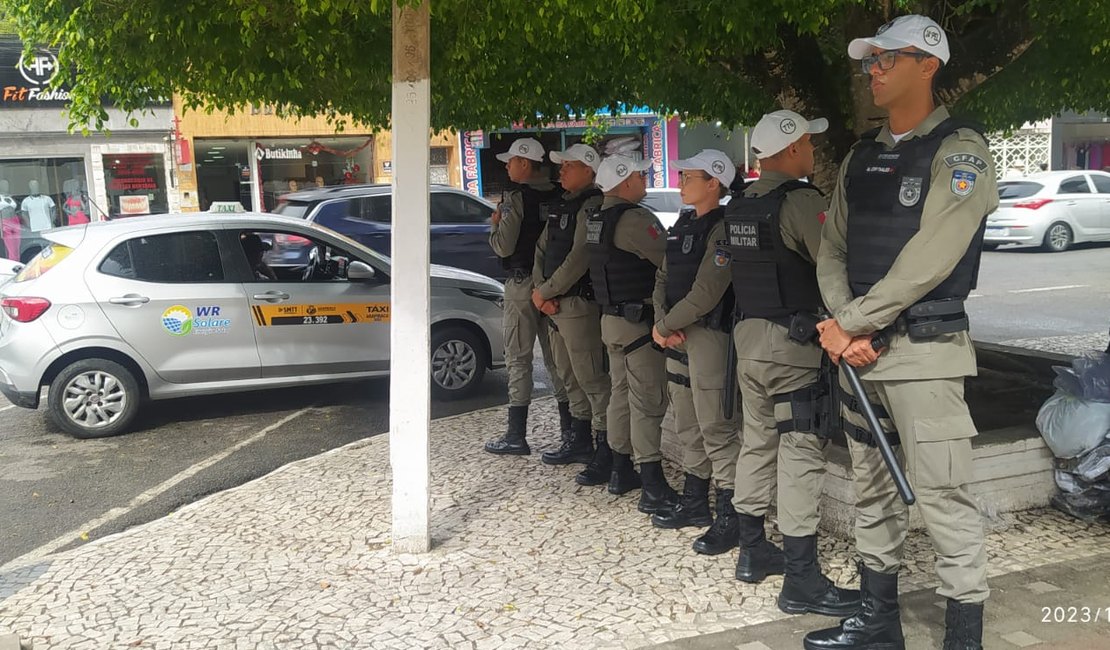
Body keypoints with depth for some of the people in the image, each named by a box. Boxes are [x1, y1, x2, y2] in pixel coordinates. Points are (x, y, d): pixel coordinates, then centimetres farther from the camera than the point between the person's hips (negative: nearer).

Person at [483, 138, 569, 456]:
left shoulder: (516, 197, -12)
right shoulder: (558, 196, 7)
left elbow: (503, 246, -14)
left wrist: (495, 224, 3)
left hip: (523, 284, -6)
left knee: (518, 359, -1)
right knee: (556, 357, 13)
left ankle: (517, 435, 2)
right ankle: (571, 429, 16)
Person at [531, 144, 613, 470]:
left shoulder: (592, 206, -13)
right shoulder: (560, 207, 17)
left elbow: (579, 259, -20)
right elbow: (542, 250, 16)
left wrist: (545, 292, -14)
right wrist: (540, 289, 0)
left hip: (580, 304, -10)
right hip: (555, 305, 10)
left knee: (591, 378, -8)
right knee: (569, 376, 18)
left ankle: (607, 452, -3)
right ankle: (579, 441, 31)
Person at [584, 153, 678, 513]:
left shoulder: (595, 219, 10)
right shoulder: (635, 219, -19)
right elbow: (668, 259, -18)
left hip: (611, 317, 9)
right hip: (639, 320, -9)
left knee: (621, 393, 17)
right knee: (648, 401, -6)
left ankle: (620, 472, 26)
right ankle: (653, 489, -5)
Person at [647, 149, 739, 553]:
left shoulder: (723, 228, -14)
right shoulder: (683, 225, 14)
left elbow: (705, 293, -20)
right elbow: (663, 278, 13)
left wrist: (665, 327, -11)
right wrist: (662, 322, -3)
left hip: (710, 335, -9)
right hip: (677, 335, 9)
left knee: (717, 428, -6)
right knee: (688, 425, 16)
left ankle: (729, 517, 1)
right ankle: (695, 502, 29)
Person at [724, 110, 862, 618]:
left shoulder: (738, 207, 11)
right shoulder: (800, 200, -15)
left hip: (747, 335, 9)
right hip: (791, 343, -9)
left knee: (757, 443, 16)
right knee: (800, 454, -6)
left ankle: (752, 552, 26)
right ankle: (802, 580, -4)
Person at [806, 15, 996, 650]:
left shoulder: (961, 151, -7)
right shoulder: (861, 157, 14)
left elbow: (928, 260, -17)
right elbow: (833, 248, 10)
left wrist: (849, 323, -15)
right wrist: (844, 325, -7)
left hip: (924, 349, -7)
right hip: (857, 345, 7)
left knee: (943, 497, -6)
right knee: (872, 489, 14)